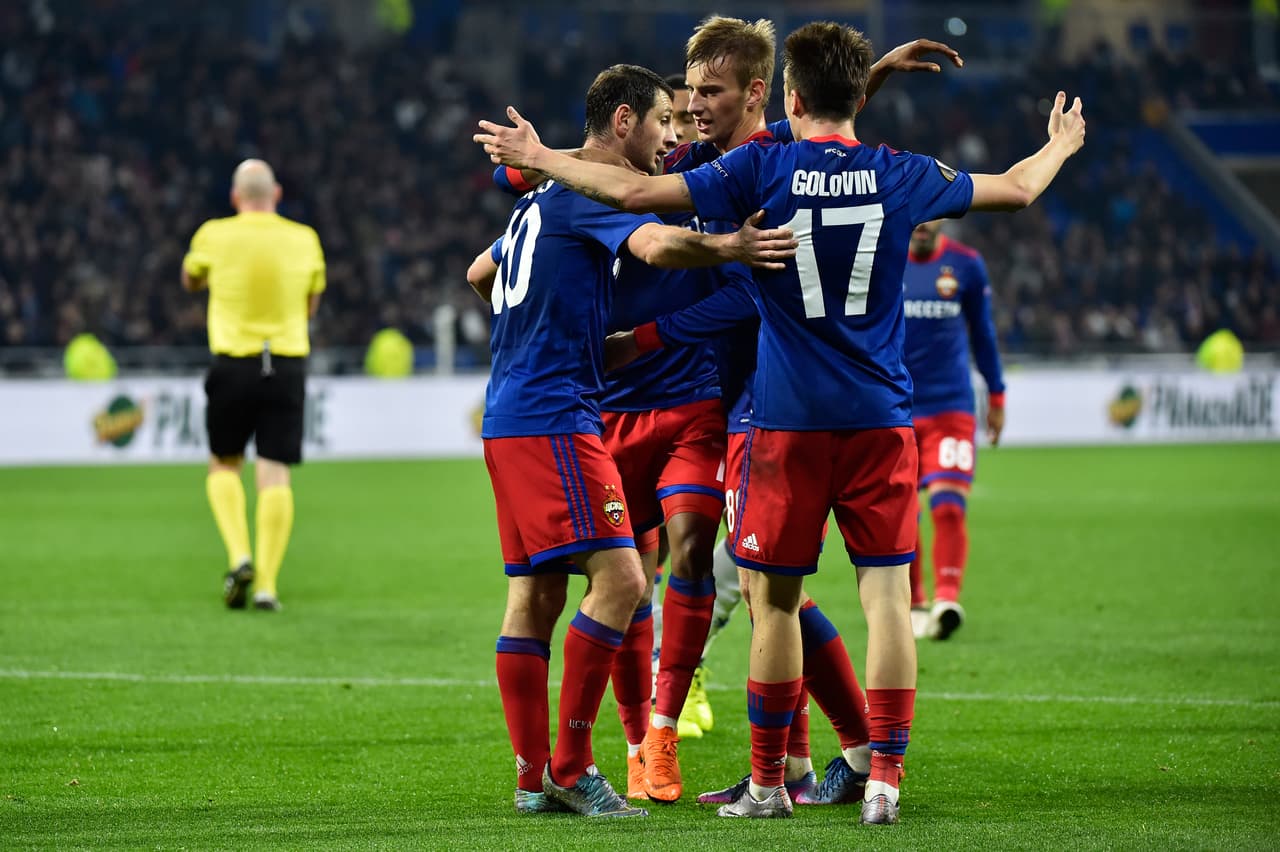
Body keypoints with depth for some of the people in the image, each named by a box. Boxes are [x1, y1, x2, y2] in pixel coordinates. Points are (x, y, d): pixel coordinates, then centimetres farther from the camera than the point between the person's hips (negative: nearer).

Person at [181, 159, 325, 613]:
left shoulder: (215, 236, -2)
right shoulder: (304, 240, 3)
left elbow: (191, 281, 19)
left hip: (234, 363, -1)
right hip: (288, 363, 1)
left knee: (224, 466, 16)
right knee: (275, 475, -1)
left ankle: (239, 555, -4)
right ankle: (267, 584, -7)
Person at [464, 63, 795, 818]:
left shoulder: (547, 197, 21)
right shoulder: (591, 191, -9)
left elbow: (481, 274, 36)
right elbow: (656, 245, -30)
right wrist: (729, 248, -42)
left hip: (514, 416, 11)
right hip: (553, 416, -11)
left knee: (537, 593, 9)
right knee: (619, 578, -14)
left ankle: (534, 777, 9)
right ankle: (570, 766, -13)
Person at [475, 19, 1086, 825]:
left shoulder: (761, 171, -5)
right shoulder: (903, 176, 3)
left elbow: (633, 191, -7)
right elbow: (1017, 188, 19)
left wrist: (540, 157, 7)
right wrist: (1059, 148, 40)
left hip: (789, 421, -2)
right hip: (882, 419, 2)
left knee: (776, 598, 7)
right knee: (887, 592, 2)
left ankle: (769, 781, 14)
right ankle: (884, 778, -4)